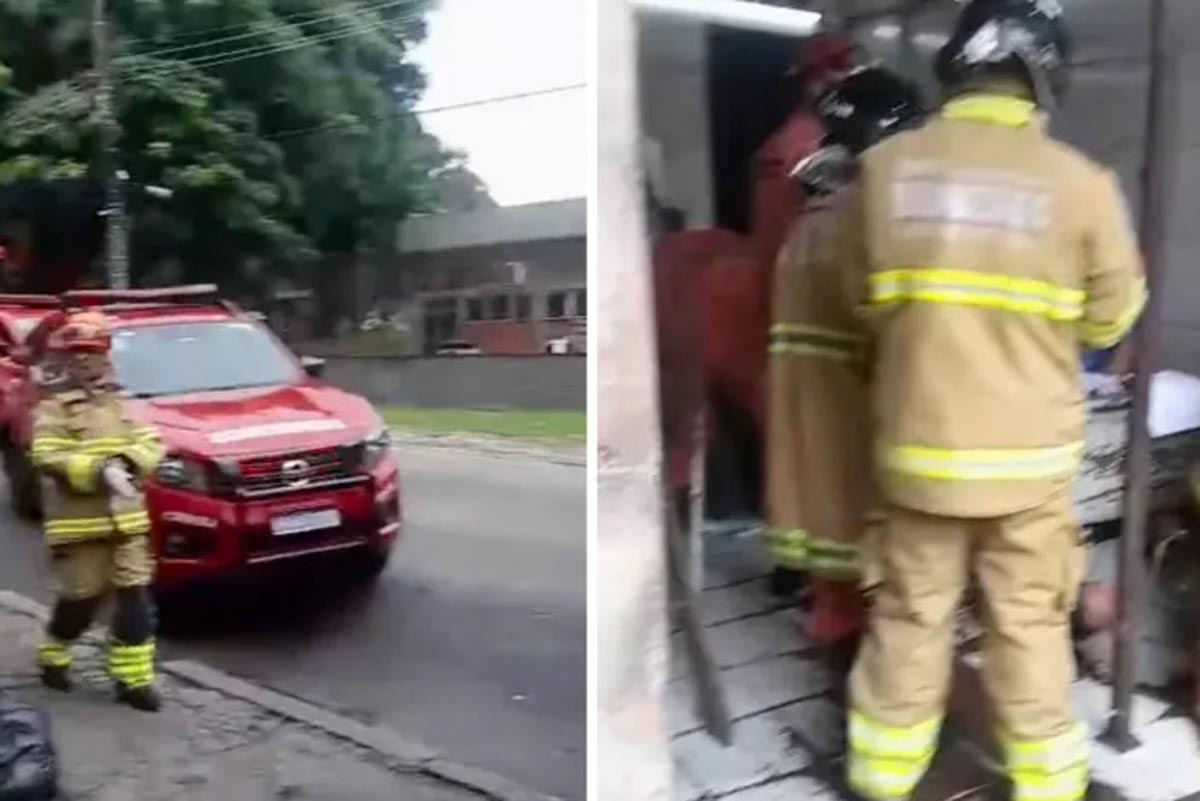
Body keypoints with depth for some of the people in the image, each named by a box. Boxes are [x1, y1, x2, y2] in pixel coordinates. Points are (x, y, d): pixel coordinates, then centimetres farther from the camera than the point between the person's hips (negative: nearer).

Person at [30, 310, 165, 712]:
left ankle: (133, 678, 6)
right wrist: (100, 471, -25)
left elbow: (150, 442, 8)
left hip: (126, 518, 5)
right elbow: (49, 459, -15)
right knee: (79, 600, 4)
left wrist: (128, 461, -13)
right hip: (80, 523, -4)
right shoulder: (53, 407, -2)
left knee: (134, 598, 0)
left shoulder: (118, 402, 14)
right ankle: (52, 658, 32)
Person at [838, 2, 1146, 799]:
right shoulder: (1080, 183, -12)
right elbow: (1109, 318, 1)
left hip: (918, 446, 2)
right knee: (1029, 628, 13)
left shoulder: (883, 168, -7)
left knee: (909, 620, 15)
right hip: (1030, 453, -1)